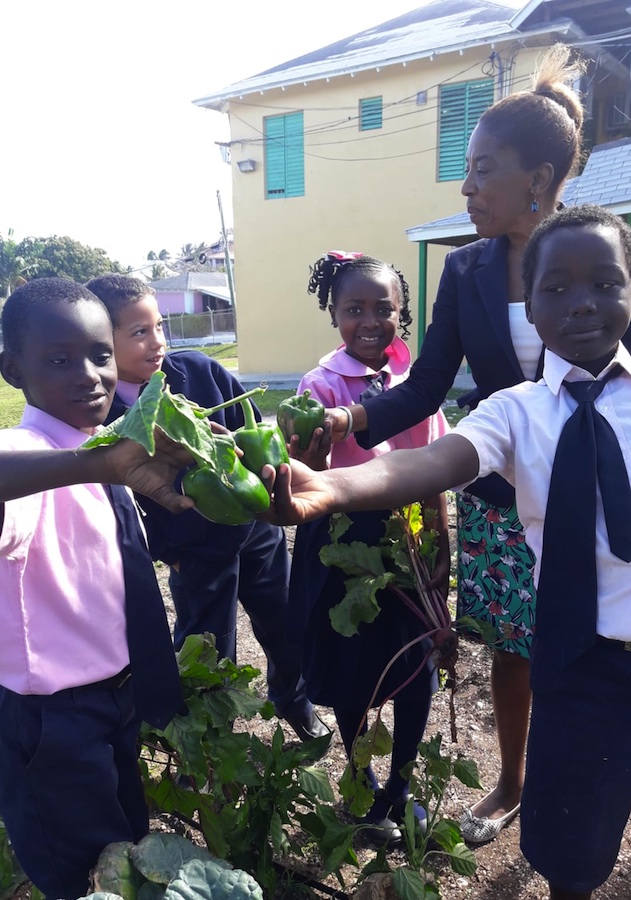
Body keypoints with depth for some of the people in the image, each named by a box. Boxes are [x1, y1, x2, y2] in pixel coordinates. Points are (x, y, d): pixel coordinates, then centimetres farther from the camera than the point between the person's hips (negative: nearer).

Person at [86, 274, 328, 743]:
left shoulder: (200, 370, -11)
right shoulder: (100, 413, -14)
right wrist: (166, 551, -6)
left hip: (256, 528, 2)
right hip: (195, 553, -2)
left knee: (285, 625, 18)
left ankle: (293, 699, 49)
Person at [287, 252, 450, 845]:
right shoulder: (322, 385, -11)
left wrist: (442, 549, 4)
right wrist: (307, 456, -41)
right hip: (347, 545, -3)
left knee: (417, 669, 11)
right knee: (353, 669, 13)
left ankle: (400, 789, 38)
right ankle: (363, 785, 40)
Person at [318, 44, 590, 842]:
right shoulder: (465, 270, -1)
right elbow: (424, 388, -5)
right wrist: (352, 420, -21)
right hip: (496, 498, 3)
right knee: (512, 648, 16)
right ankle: (509, 785, 40)